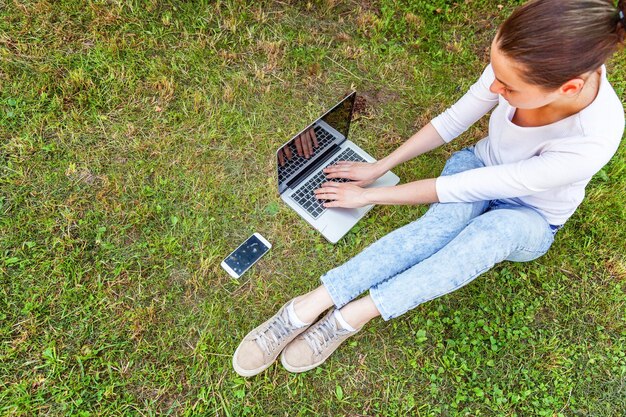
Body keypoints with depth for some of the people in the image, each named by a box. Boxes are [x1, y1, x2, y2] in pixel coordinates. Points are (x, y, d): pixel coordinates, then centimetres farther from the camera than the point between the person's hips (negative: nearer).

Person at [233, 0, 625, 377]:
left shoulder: (592, 143, -37)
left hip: (528, 220, -2)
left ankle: (350, 316, -35)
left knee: (494, 230, -39)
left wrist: (368, 196, -25)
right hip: (480, 166, 3)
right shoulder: (527, 62, -25)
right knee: (445, 221, -34)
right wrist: (377, 168, -9)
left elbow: (459, 188, -34)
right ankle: (308, 307, -39)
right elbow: (453, 121, -10)